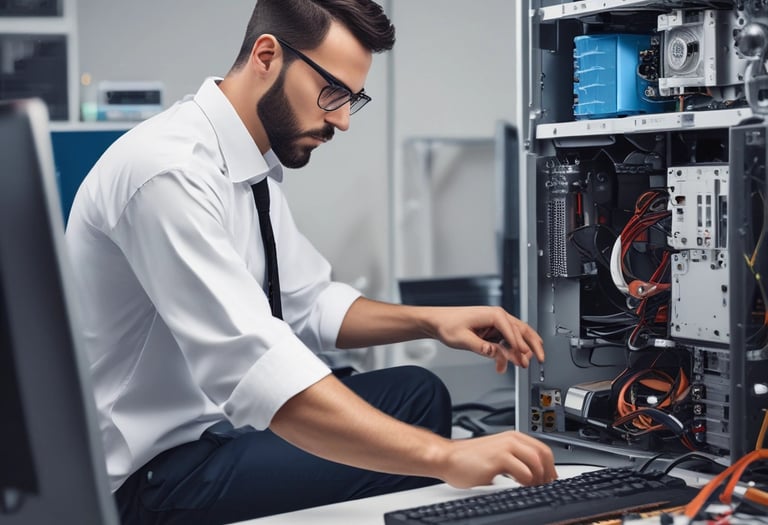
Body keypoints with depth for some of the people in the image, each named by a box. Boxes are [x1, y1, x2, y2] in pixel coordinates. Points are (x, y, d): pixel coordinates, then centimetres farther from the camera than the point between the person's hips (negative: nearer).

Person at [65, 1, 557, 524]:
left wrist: (433, 321, -4)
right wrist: (445, 456, -38)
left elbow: (307, 303, 13)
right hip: (148, 474, -9)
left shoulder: (254, 165, 5)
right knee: (397, 465, -19)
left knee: (417, 394, 6)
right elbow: (253, 360, -36)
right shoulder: (171, 171, -26)